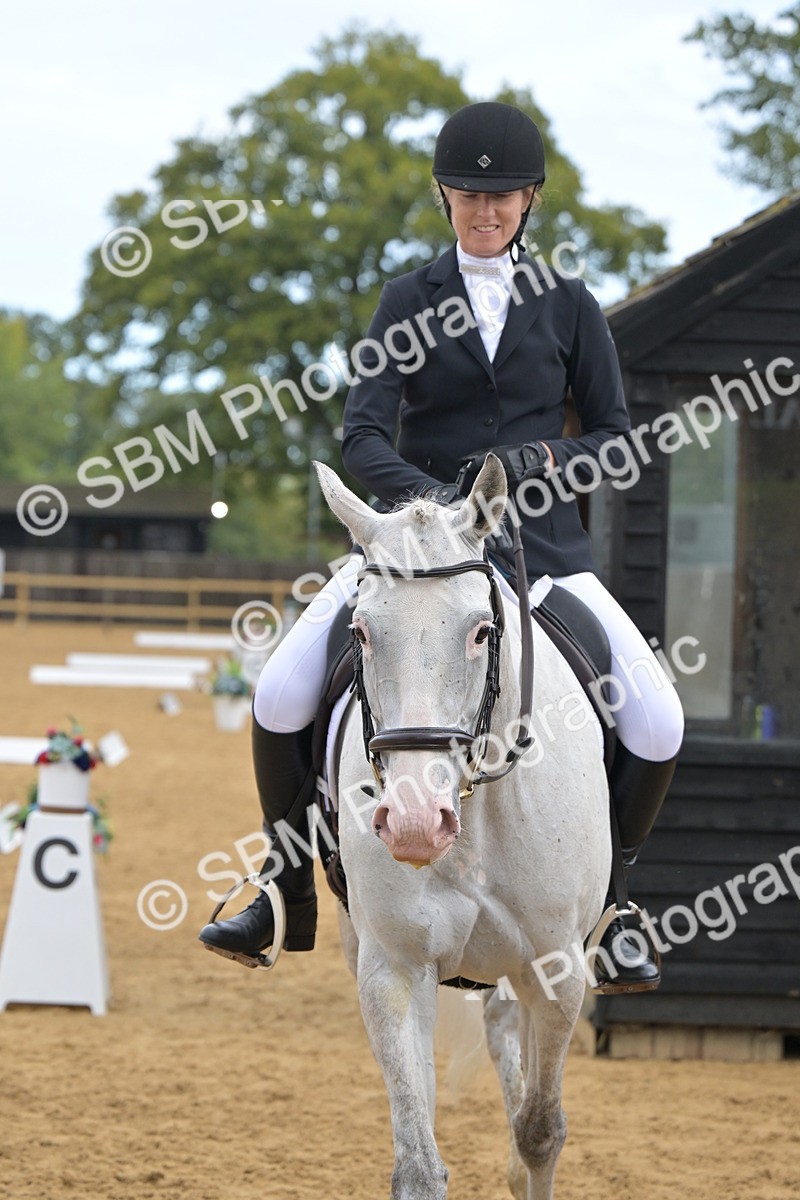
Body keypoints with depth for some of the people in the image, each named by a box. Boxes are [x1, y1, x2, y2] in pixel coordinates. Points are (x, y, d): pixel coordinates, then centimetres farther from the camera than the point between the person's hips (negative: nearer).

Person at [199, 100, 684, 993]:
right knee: (280, 697, -19)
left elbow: (615, 437, 7)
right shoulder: (408, 301, 3)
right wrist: (422, 490, -28)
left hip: (539, 542, 0)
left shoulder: (566, 305, 5)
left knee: (656, 726, -16)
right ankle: (289, 894, 2)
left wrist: (546, 460, -13)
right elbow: (363, 434, -8)